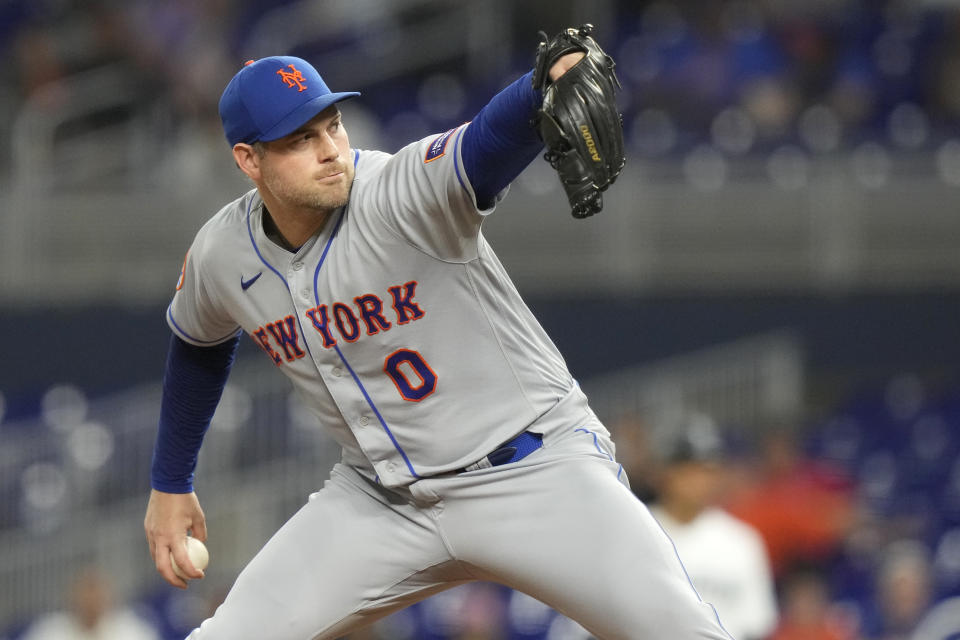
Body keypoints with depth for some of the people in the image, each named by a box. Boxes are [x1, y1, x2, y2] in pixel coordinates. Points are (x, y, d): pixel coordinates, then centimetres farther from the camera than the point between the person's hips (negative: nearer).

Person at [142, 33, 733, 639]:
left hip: (534, 468, -5)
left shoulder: (405, 192, -22)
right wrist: (170, 486, 26)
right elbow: (199, 345, 19)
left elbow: (490, 143, -45)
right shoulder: (222, 255, -4)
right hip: (380, 497, 5)